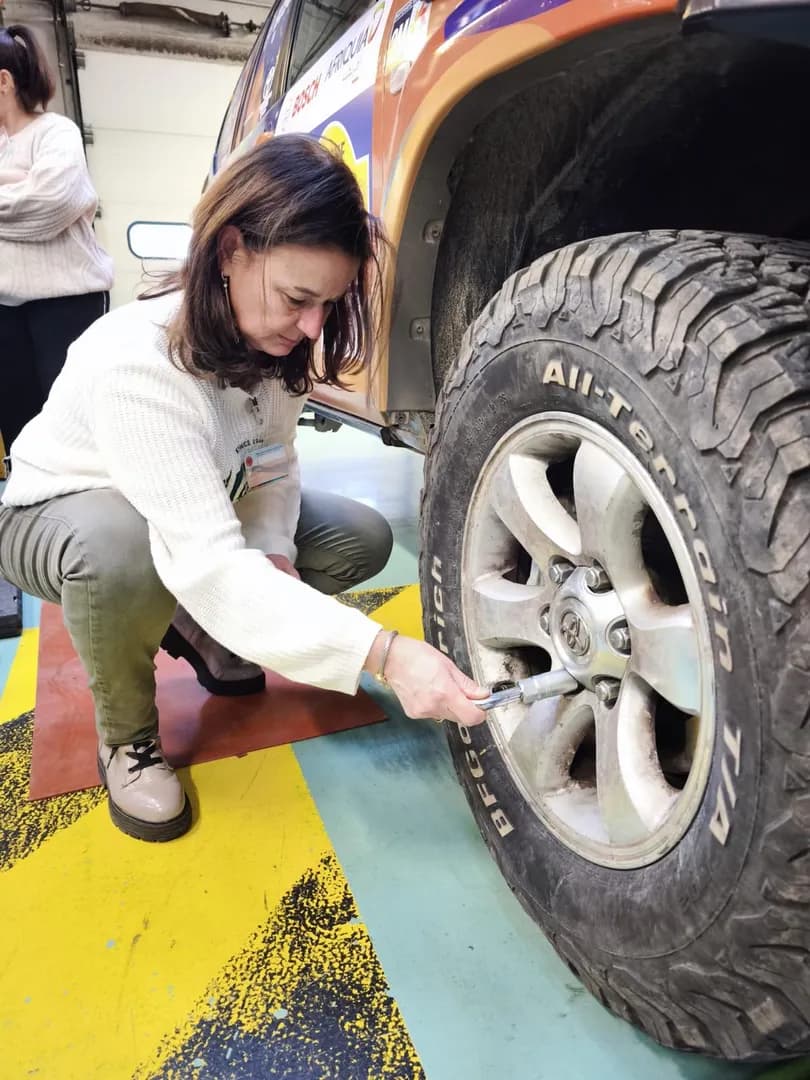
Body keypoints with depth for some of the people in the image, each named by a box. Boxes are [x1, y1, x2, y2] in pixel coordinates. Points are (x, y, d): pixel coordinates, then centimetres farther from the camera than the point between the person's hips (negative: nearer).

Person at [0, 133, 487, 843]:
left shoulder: (268, 339, -15)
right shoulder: (138, 362, -37)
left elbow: (273, 468, -3)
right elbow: (208, 565, -45)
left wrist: (273, 554, -24)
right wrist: (386, 654, -51)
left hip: (203, 506, 6)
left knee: (363, 538, -11)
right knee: (121, 549, -42)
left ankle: (200, 632, 10)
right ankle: (126, 739, -11)